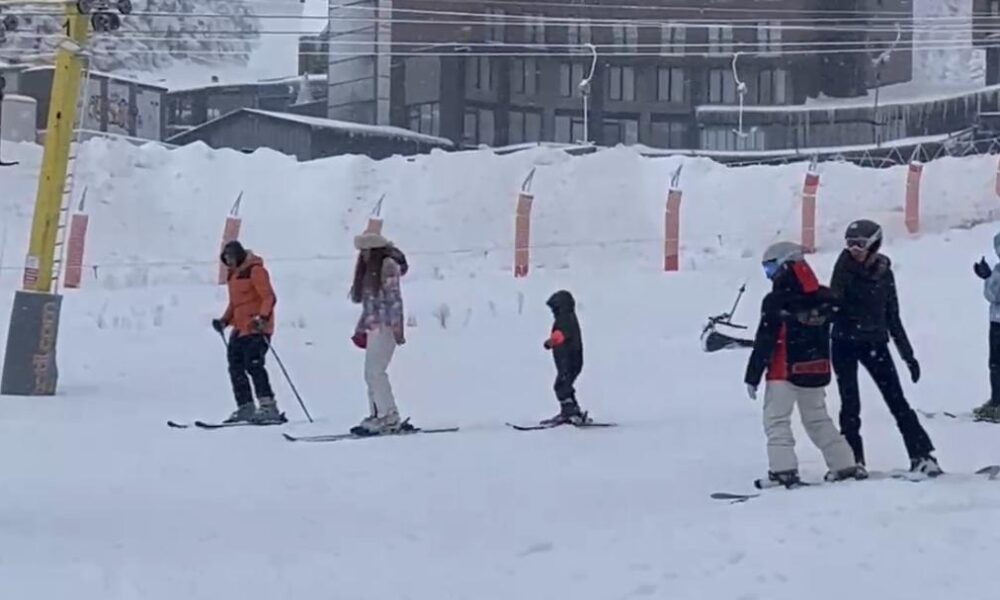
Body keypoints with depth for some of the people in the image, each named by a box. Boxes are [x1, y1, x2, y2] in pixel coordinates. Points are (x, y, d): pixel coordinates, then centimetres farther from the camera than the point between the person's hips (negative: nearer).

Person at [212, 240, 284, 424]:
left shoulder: (255, 271, -8)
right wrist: (225, 320, 15)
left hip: (256, 327, -9)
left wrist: (263, 317, -30)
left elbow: (269, 297, -16)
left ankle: (268, 407, -20)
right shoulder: (233, 275, 19)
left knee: (253, 365, -18)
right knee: (236, 367, 6)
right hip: (240, 329, 10)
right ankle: (245, 408, 11)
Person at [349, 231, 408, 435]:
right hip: (374, 326, 9)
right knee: (372, 373, 7)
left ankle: (390, 417, -12)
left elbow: (395, 298, -14)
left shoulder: (388, 265, -7)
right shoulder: (369, 269, 20)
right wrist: (360, 328, 21)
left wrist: (396, 326, -20)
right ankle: (376, 415, 9)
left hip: (385, 325, -9)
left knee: (375, 371, -13)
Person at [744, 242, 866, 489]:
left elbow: (764, 343, -13)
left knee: (776, 421, 0)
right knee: (818, 420, 18)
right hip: (817, 372, 6)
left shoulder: (776, 301, -14)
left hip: (784, 373, -6)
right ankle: (845, 465, 16)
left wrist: (752, 376, -8)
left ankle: (783, 470, -13)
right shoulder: (824, 297, 4)